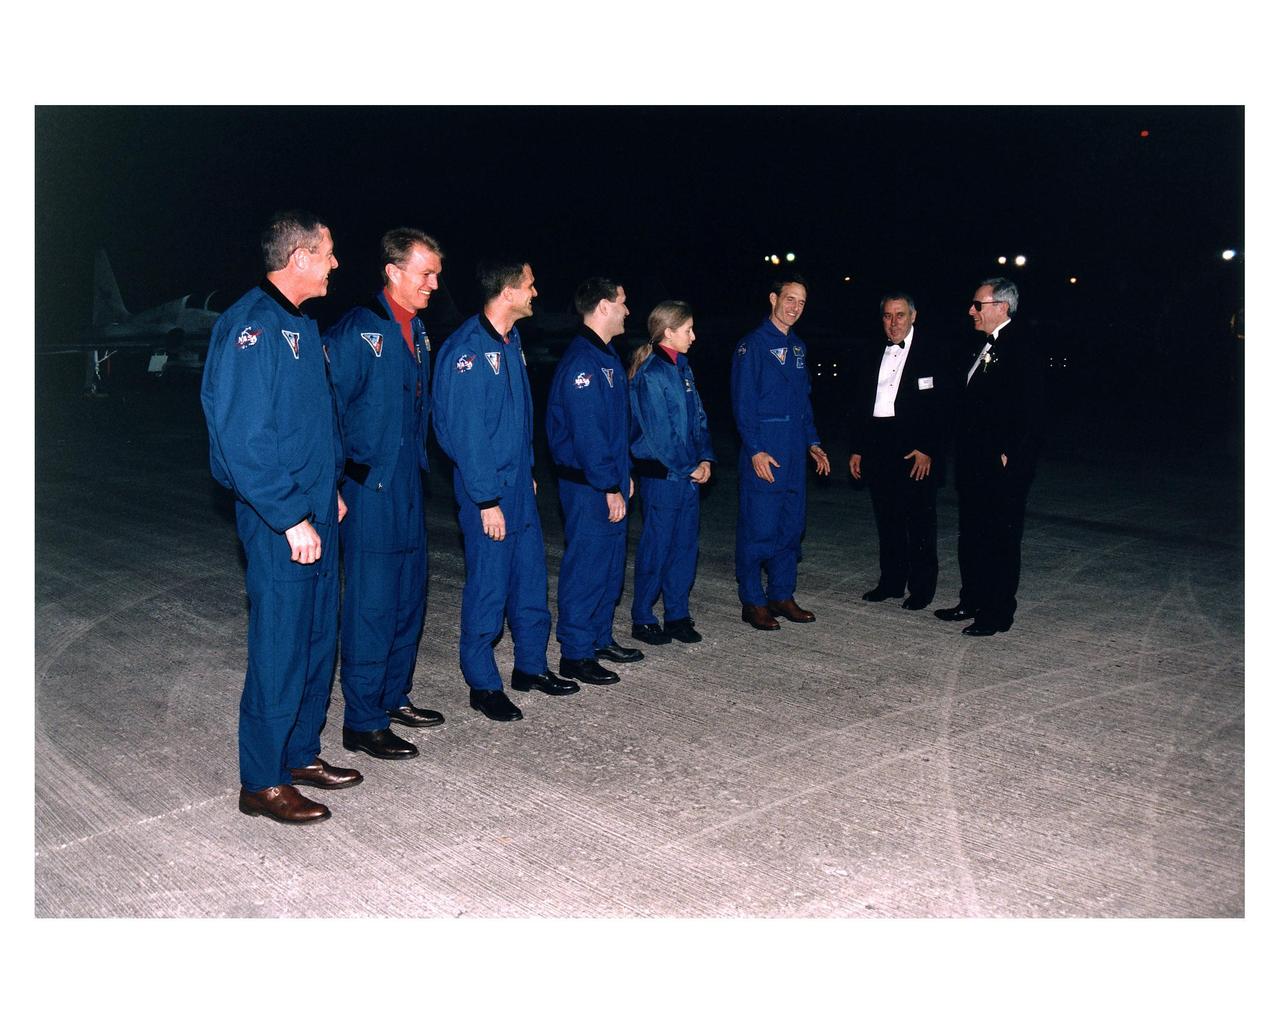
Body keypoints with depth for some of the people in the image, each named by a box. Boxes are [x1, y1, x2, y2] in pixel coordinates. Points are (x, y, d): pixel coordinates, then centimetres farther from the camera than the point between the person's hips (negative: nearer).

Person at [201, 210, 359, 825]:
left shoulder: (300, 326, 14)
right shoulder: (253, 326, -17)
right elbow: (242, 438, -23)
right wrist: (291, 517, -22)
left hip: (315, 514, 9)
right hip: (279, 523, -9)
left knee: (318, 641, 16)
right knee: (280, 651, -1)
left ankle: (301, 754, 30)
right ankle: (261, 783, 12)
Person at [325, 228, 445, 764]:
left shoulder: (417, 332, 12)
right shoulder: (357, 332, -15)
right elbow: (328, 407, -18)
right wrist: (341, 483, -18)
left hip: (408, 488, 9)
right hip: (370, 492, -9)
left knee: (408, 599, 16)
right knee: (371, 606, -3)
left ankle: (394, 698, 32)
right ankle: (362, 723, 9)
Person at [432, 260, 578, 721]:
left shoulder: (510, 341, 9)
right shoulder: (468, 350, -19)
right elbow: (466, 433, -20)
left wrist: (527, 472, 18)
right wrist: (487, 501, -19)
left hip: (519, 484, 9)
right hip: (487, 491, -9)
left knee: (530, 578, 15)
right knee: (489, 587, 1)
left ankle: (531, 666, 30)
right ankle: (483, 685, 14)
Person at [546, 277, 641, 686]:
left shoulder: (606, 355, 14)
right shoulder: (581, 361, -18)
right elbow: (586, 433, -22)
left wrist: (624, 474, 18)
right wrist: (610, 487, -21)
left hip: (609, 482, 10)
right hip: (588, 485, -10)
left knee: (611, 564, 16)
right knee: (587, 566, -3)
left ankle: (601, 639, 29)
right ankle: (576, 654, 7)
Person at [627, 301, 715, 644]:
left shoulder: (682, 367, 12)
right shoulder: (651, 374, -14)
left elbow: (698, 416, 14)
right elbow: (658, 432, -17)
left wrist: (705, 459, 1)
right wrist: (689, 468, -12)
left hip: (689, 473, 8)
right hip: (662, 474, -8)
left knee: (685, 545, 12)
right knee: (656, 546, 1)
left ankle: (678, 616, 22)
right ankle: (643, 619, 14)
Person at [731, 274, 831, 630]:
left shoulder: (797, 346, 16)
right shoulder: (753, 345, -7)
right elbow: (743, 402, -12)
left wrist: (812, 442, 13)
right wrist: (756, 450, -18)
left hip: (794, 452, 8)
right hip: (763, 451, -8)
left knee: (792, 525, 11)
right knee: (759, 528, -4)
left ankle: (782, 595, 22)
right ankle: (753, 602, 6)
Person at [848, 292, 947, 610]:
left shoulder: (931, 353, -2)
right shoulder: (873, 355, 14)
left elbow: (940, 405, -8)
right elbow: (859, 404, 15)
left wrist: (927, 449, -15)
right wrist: (857, 449, 10)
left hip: (916, 450, -5)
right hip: (878, 448, 5)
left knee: (920, 520, 1)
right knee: (887, 518, 12)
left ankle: (921, 587, 9)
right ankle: (891, 581, 22)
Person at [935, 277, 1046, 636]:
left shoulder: (1021, 349, -13)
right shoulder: (985, 347, 15)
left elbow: (1032, 413, -18)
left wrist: (1010, 457, -19)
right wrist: (964, 455, 14)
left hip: (1003, 467, -9)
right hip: (974, 465, 9)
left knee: (1001, 539, 0)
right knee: (971, 537, 16)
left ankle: (998, 613, 8)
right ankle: (972, 602, 27)